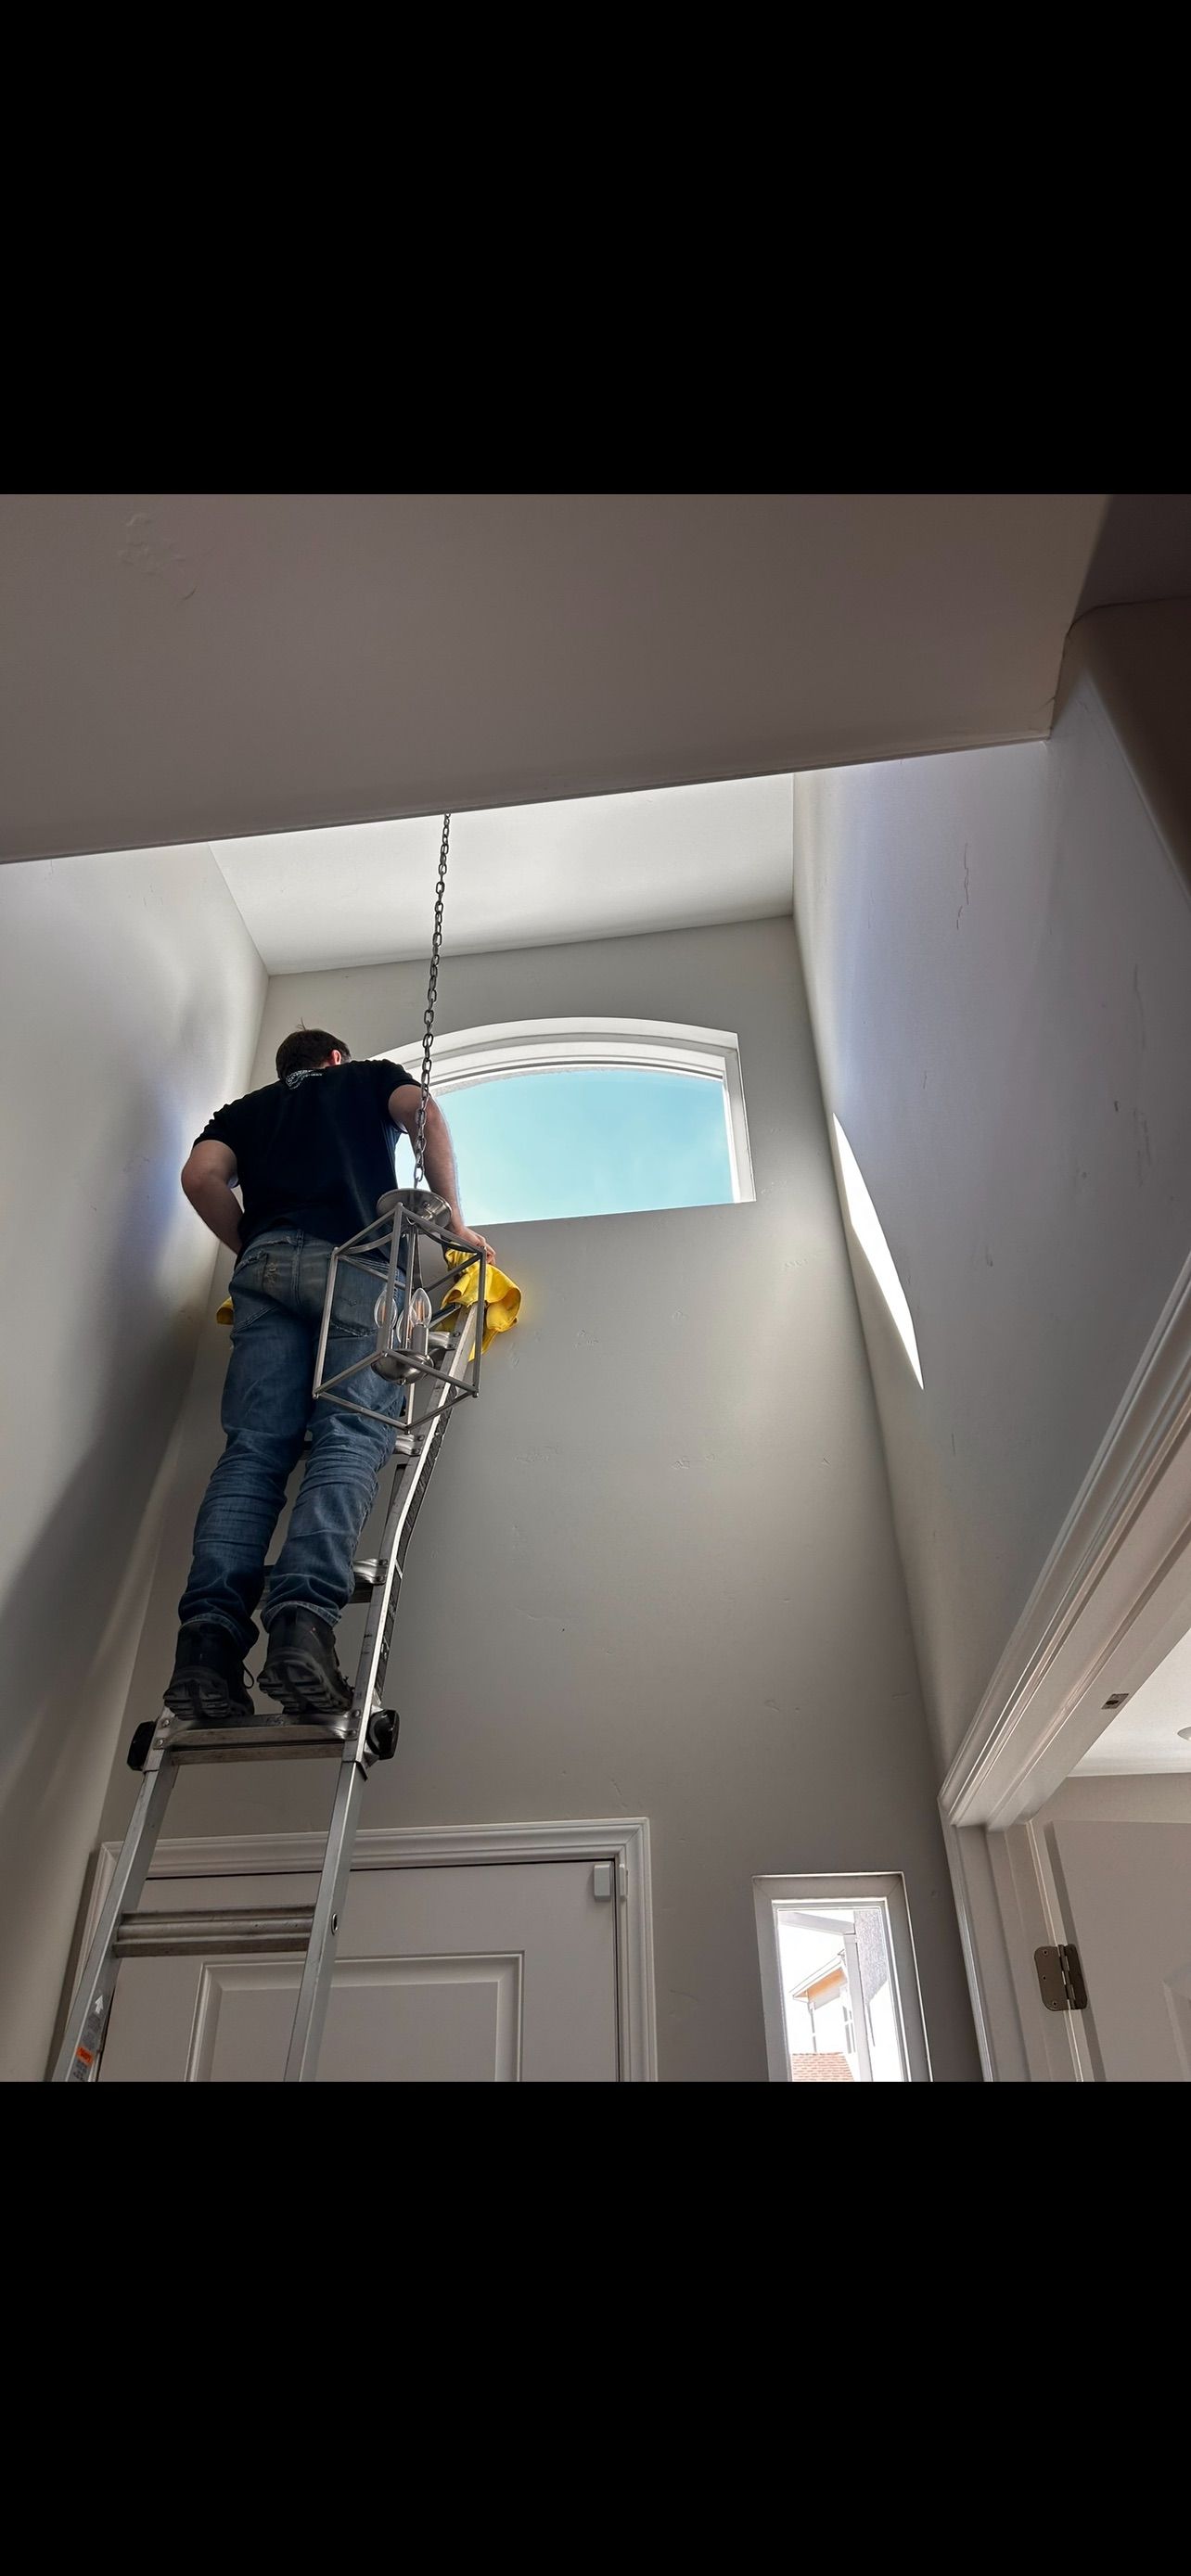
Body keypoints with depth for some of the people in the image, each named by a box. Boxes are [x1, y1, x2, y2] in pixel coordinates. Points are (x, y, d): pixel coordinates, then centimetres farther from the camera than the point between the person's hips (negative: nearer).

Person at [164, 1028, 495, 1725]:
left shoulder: (246, 1109, 34)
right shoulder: (369, 1077, 30)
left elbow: (202, 1176, 15)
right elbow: (423, 1112, 8)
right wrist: (454, 1217, 9)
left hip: (267, 1263, 3)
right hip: (357, 1258, -3)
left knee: (255, 1446, -8)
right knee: (350, 1436, -16)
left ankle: (210, 1632, -26)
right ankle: (303, 1617, -36)